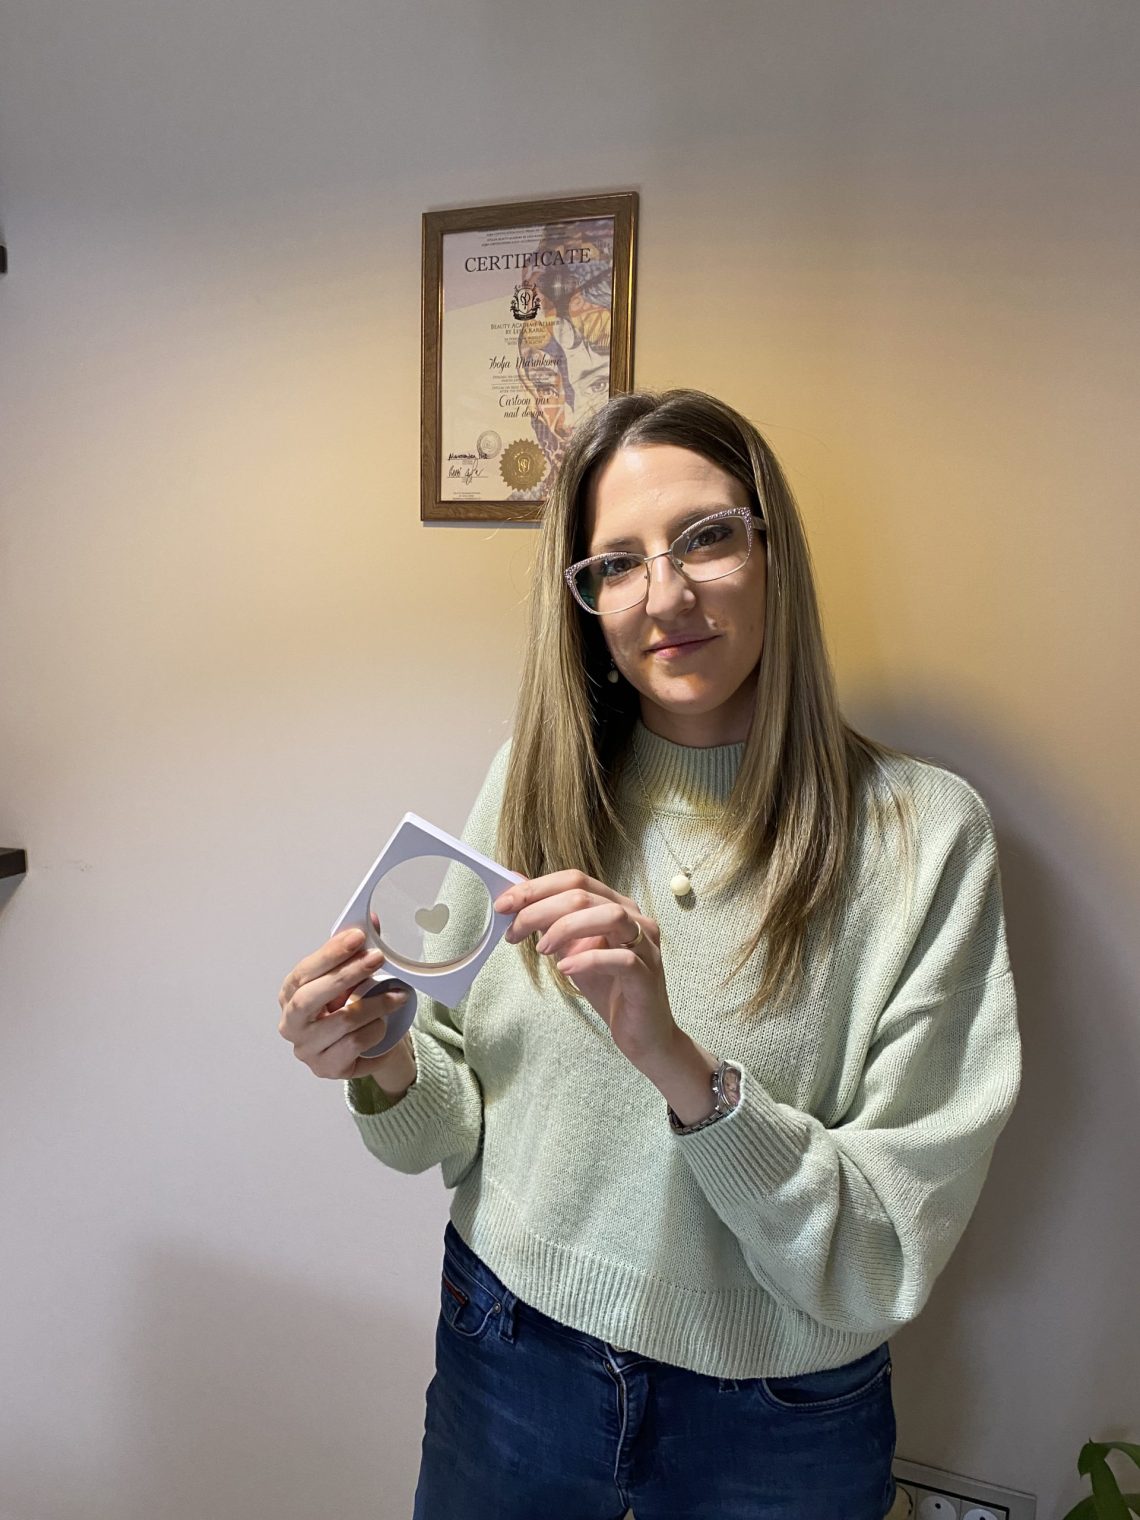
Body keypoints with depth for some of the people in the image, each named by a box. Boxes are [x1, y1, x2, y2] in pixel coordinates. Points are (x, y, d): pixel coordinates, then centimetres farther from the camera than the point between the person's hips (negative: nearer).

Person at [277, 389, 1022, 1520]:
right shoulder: (532, 786, -8)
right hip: (508, 1359, 3)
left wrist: (684, 1066, -32)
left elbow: (891, 1255, -18)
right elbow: (463, 1127, 0)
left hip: (779, 1423, -2)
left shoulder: (923, 831, -17)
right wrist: (392, 1071, -21)